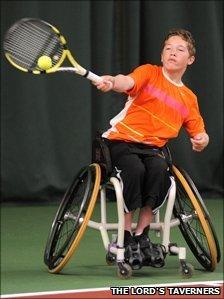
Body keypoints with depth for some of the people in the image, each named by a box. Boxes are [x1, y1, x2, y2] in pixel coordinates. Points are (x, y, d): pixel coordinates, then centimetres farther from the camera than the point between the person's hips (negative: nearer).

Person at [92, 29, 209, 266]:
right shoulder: (149, 73, -1)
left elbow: (199, 133, 20)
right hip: (121, 140, -3)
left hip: (153, 148, 3)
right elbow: (127, 82, -23)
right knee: (135, 169, -33)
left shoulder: (189, 98, 13)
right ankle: (125, 235, -19)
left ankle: (142, 234, -19)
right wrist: (111, 83, -48)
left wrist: (201, 140, -6)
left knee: (159, 169, -30)